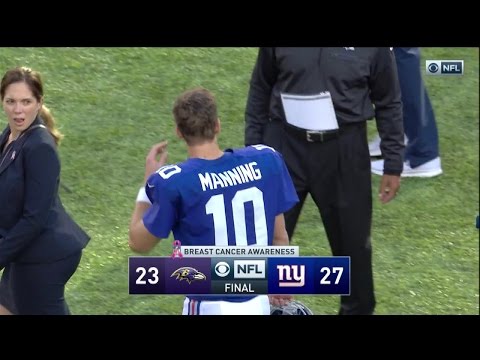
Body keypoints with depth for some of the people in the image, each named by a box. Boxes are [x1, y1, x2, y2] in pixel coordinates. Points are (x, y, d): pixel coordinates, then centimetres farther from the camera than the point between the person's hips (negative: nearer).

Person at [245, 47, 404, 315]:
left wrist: (393, 165, 2)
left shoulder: (373, 48, -10)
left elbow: (388, 103, 1)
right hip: (285, 145, 0)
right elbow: (261, 89, 6)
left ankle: (357, 309, 34)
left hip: (344, 151, 0)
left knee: (351, 240, 13)